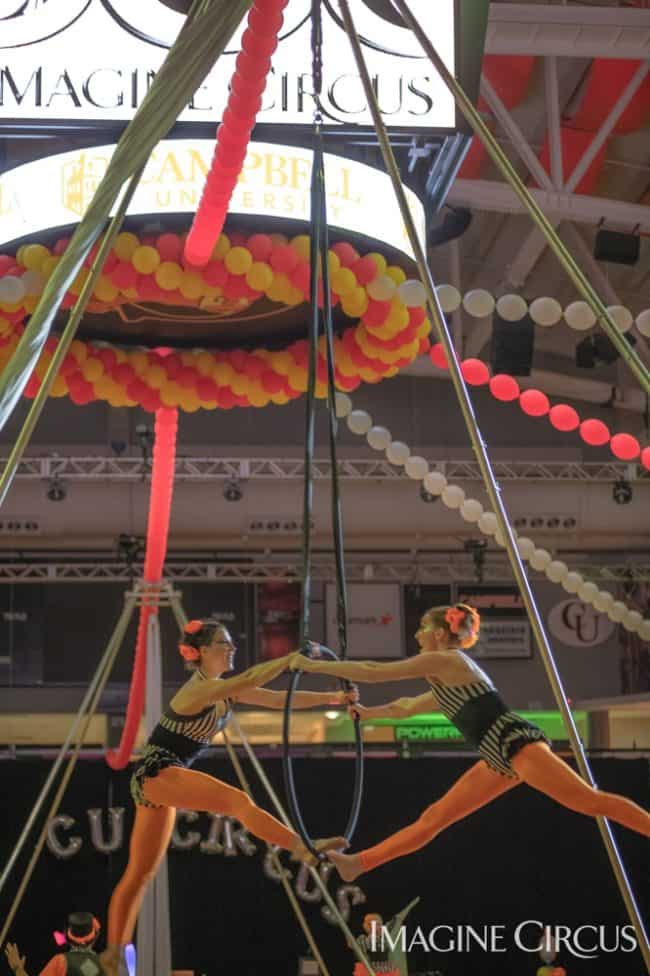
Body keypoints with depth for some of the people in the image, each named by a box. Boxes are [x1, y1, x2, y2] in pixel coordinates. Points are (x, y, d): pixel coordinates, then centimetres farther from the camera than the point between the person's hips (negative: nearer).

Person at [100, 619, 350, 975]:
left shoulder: (226, 691, 10)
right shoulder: (200, 689, -15)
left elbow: (278, 699, 6)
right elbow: (248, 679, -32)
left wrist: (332, 698, -1)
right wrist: (292, 658, -34)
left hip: (163, 779, 10)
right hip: (157, 772, -10)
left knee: (140, 873, 11)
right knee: (238, 801, -25)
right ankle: (303, 847, -37)